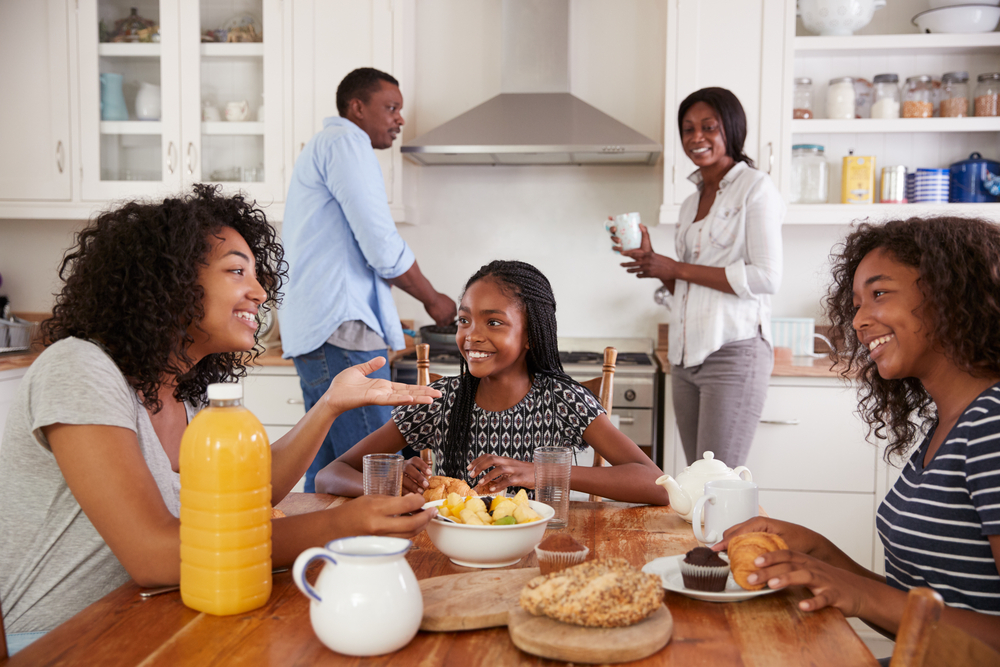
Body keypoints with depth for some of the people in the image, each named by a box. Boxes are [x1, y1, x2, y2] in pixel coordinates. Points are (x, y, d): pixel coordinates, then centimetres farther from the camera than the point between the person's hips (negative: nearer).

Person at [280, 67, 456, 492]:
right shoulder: (346, 141, -5)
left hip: (314, 330, 11)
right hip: (341, 329, -11)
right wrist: (434, 300, 2)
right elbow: (383, 248, -13)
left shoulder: (321, 147, 28)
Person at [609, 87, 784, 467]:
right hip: (686, 357, 7)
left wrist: (677, 269, -10)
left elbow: (766, 278, -13)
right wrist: (650, 260, 3)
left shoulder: (755, 187, -2)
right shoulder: (691, 203, 19)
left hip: (734, 354, -7)